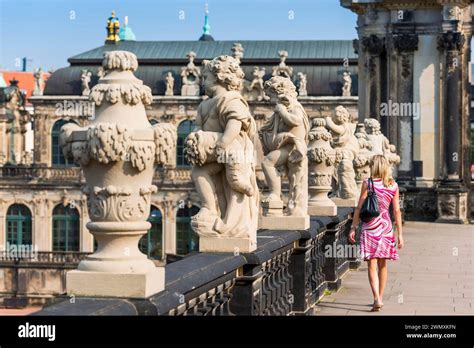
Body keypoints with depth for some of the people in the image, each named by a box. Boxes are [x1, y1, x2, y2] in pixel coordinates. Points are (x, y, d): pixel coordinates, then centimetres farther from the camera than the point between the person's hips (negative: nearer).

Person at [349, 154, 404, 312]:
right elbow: (396, 211, 3)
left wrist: (353, 228, -2)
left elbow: (359, 208, -8)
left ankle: (377, 299, -17)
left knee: (372, 265, -4)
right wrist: (400, 233, 8)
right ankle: (380, 298, 24)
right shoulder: (393, 186, 2)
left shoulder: (368, 183, -8)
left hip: (370, 226, -4)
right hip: (386, 227, 4)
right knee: (382, 264, 16)